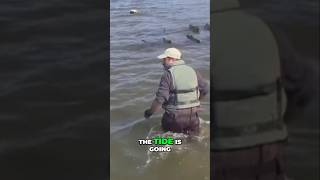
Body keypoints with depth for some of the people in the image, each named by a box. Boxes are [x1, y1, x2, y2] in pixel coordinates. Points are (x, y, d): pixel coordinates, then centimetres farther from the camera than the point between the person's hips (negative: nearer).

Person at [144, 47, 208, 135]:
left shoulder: (168, 74, -14)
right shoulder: (192, 71, 3)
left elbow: (160, 99, -18)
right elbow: (204, 89, 11)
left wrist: (149, 112, -3)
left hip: (175, 118, -4)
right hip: (193, 117, 5)